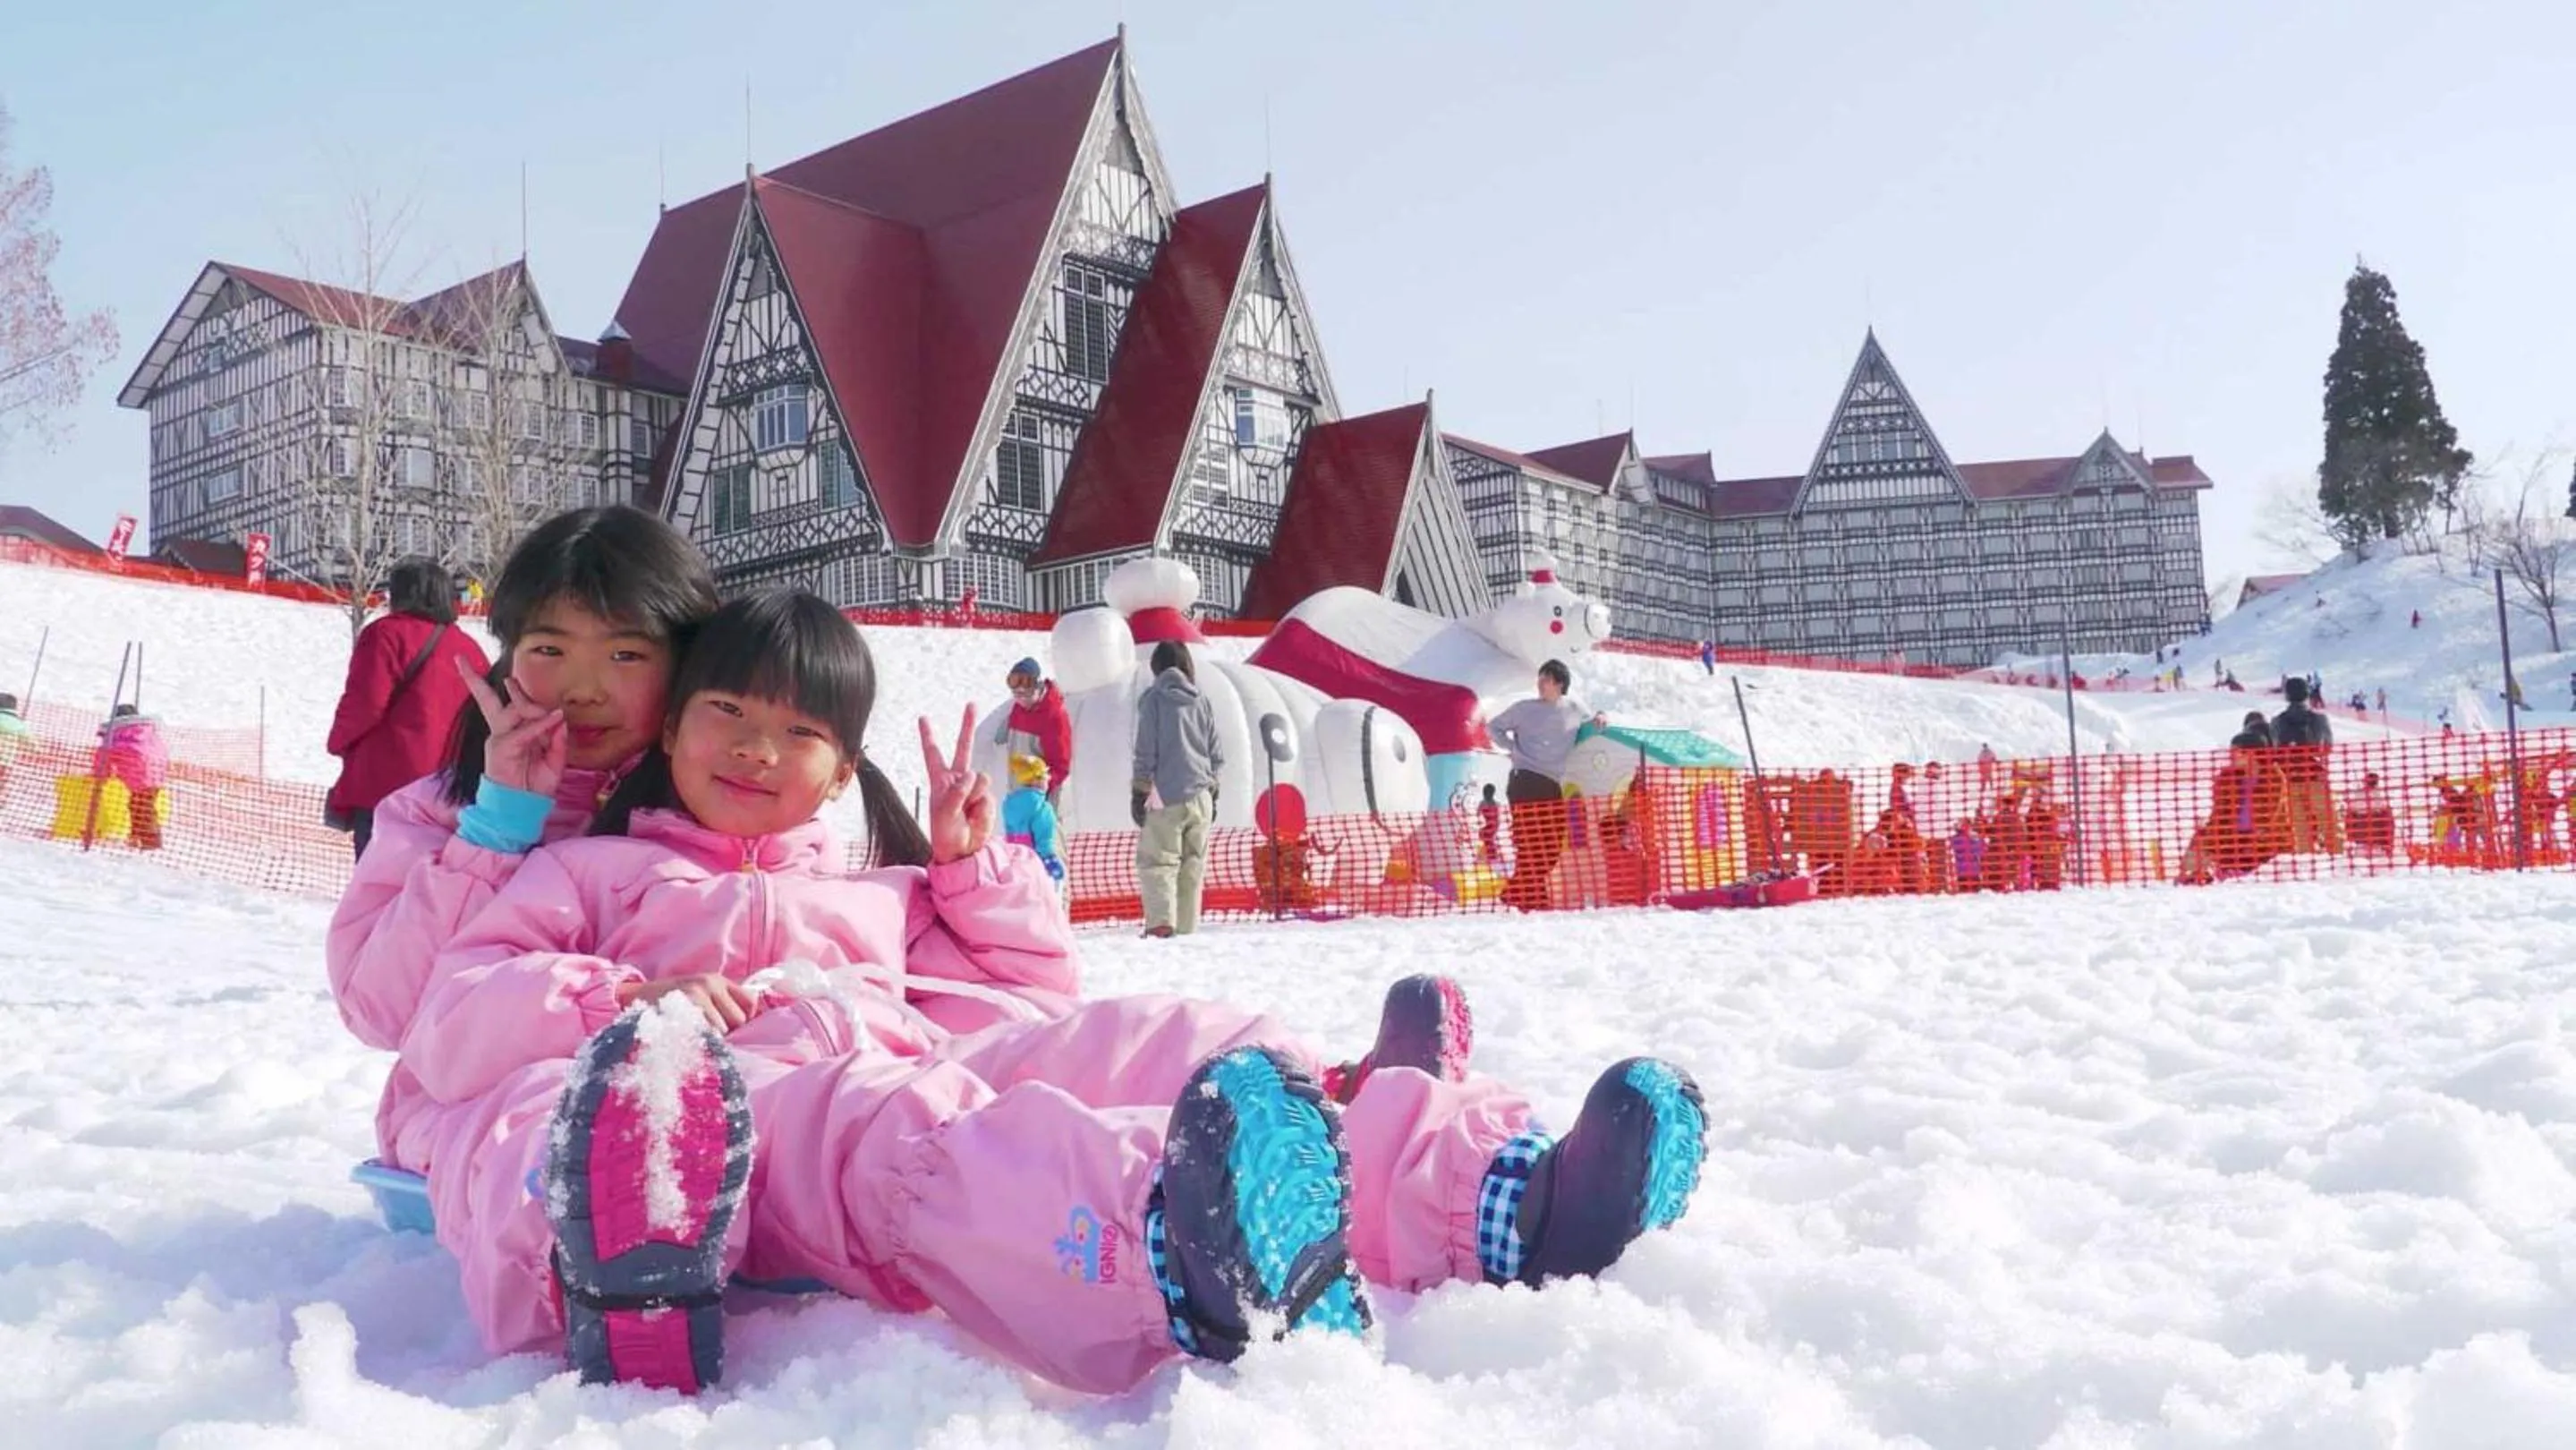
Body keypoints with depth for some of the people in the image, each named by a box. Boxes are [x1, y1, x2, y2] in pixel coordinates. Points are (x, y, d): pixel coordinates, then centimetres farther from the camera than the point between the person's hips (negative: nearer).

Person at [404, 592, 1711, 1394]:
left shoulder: (882, 892, 37)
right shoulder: (596, 873, 28)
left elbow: (1026, 996, 32)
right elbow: (452, 1022, 13)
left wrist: (980, 867, 22)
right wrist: (626, 1000, -5)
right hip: (754, 1097, -4)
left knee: (1164, 1045, -23)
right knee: (909, 1140, -41)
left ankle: (1493, 1194, -47)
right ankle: (1182, 1261, -77)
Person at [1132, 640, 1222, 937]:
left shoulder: (1154, 699, -3)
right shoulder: (1203, 702, 9)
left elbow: (1146, 751, -6)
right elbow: (1217, 755, 12)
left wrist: (1138, 793, -1)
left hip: (1166, 796, -4)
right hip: (1200, 797, 4)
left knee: (1158, 861, -3)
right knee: (1193, 865, 9)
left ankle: (1161, 922, -20)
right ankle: (1187, 928, 10)